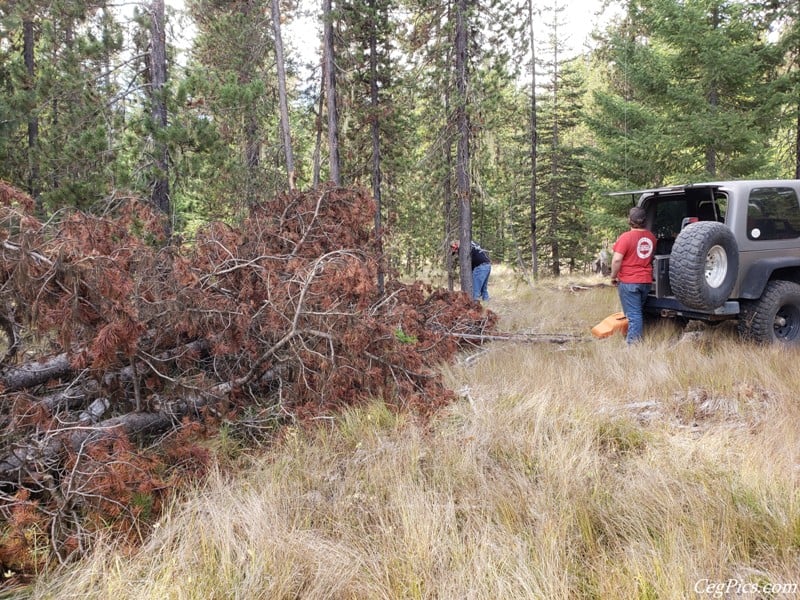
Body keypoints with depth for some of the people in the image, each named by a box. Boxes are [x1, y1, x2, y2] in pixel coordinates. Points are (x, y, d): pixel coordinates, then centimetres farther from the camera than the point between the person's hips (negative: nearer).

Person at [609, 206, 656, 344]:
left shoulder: (626, 237, -15)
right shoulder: (651, 237, 6)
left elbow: (617, 260, -19)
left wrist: (613, 276, -8)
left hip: (628, 282, -6)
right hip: (646, 281, 6)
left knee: (633, 314, -5)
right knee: (639, 311, 18)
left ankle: (633, 343, -5)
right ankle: (637, 340, 26)